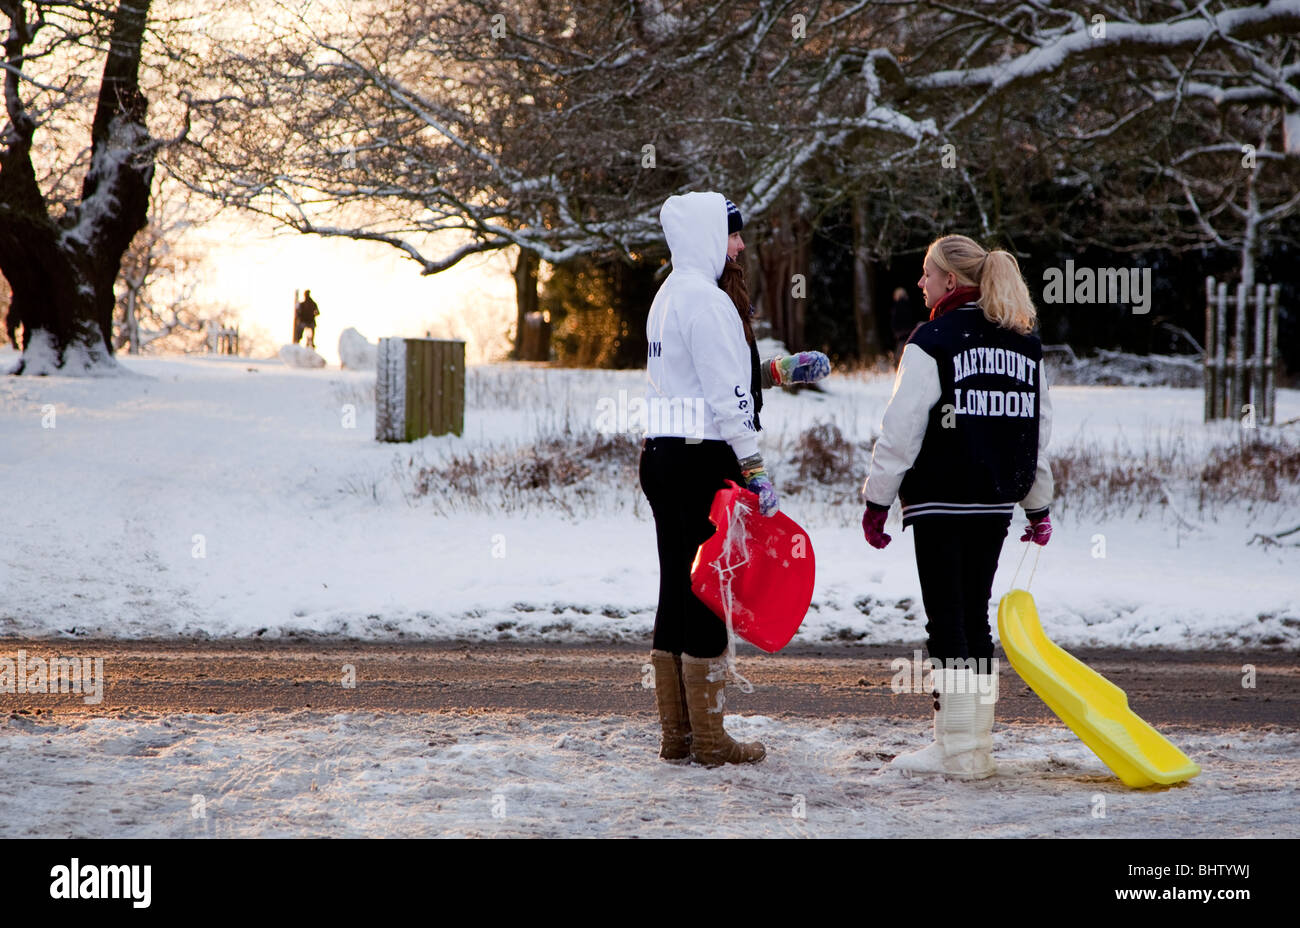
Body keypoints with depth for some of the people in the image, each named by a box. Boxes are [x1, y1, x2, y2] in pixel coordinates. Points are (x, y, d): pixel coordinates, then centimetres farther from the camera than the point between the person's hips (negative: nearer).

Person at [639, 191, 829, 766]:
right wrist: (755, 469, -15)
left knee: (676, 593, 11)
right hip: (701, 460, -9)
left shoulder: (669, 296, 17)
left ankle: (676, 735, 15)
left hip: (660, 455, 10)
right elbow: (725, 395, -17)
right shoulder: (706, 298, -13)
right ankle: (709, 741, -2)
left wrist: (779, 370, 26)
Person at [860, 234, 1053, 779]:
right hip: (996, 504, 6)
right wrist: (1038, 507, 22)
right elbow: (1040, 430, 15)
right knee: (975, 616, 14)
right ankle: (978, 745, 16)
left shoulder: (934, 340, -11)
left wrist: (877, 500, -4)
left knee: (947, 621, -1)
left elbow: (902, 429, -11)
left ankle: (956, 749, -1)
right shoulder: (1026, 344, 10)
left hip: (941, 503, -6)